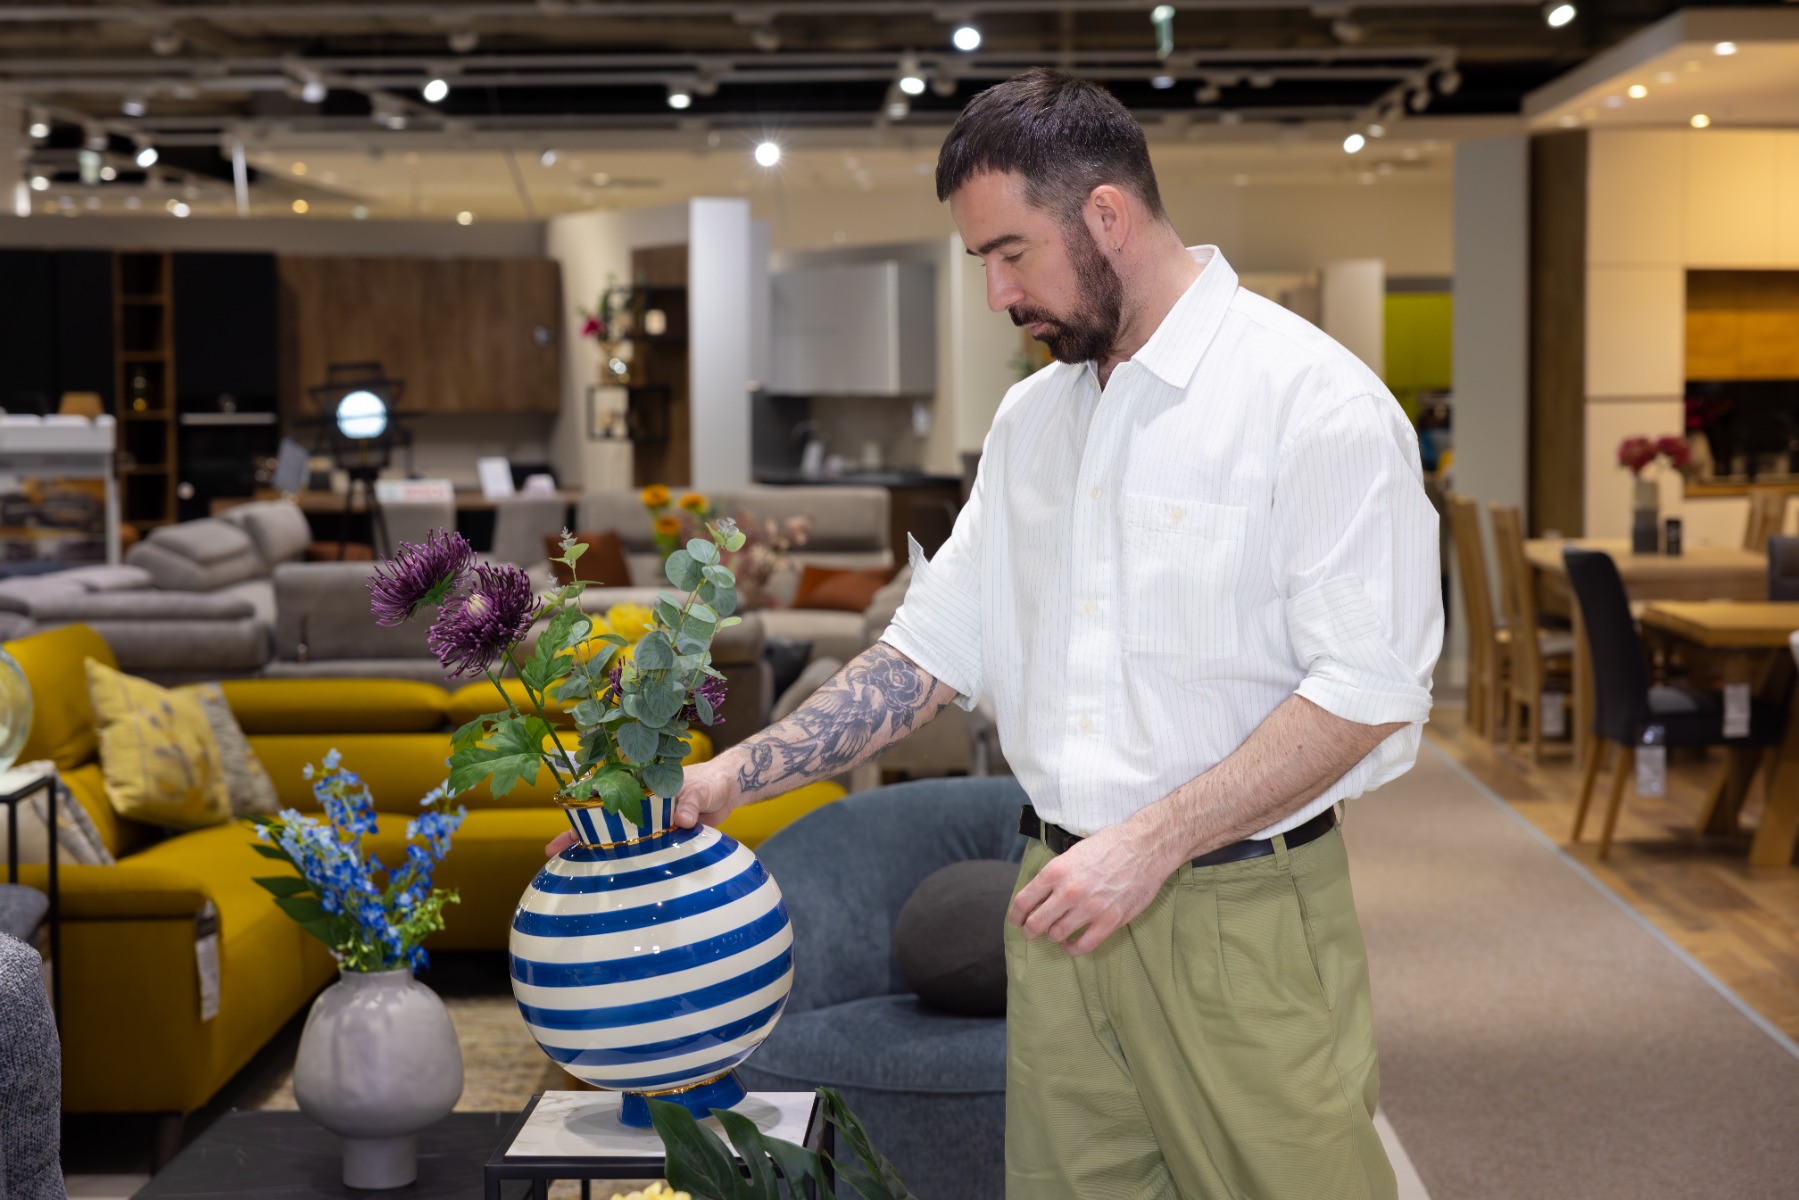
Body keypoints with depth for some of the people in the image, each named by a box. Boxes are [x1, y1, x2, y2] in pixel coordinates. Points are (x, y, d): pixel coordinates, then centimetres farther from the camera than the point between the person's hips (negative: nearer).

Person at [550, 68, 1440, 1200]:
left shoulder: (1312, 397, -11)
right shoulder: (1032, 418, 13)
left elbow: (1369, 684, -16)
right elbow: (936, 648, 16)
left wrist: (1155, 839, -20)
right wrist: (732, 777, 7)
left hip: (1238, 915, -6)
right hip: (1064, 900, 6)